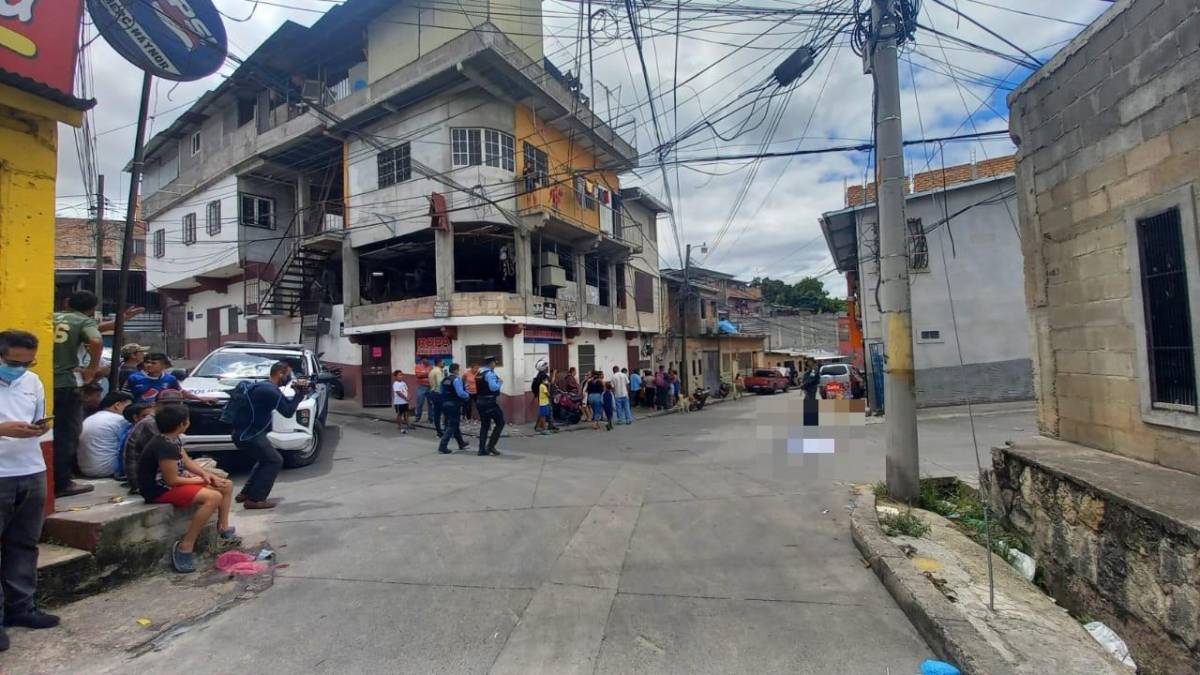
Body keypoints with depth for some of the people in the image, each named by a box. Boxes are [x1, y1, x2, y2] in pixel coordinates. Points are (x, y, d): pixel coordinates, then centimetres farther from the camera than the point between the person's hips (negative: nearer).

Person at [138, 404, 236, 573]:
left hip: (174, 480, 10)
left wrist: (205, 474, -3)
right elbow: (172, 480, -24)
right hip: (160, 489, -10)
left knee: (227, 485, 8)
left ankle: (224, 529, 16)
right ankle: (185, 548, -23)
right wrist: (201, 480, -10)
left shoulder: (174, 440, 4)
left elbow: (187, 461, 13)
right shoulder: (165, 447, -26)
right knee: (213, 497, -30)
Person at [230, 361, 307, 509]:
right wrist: (299, 393, -8)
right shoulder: (270, 390, -19)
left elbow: (286, 404, 17)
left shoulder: (265, 386, 14)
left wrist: (297, 391, 1)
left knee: (265, 460, 23)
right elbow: (288, 411, -16)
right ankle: (254, 499, -3)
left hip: (246, 433, 10)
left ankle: (246, 493, 26)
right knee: (275, 461, -4)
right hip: (248, 435, -10)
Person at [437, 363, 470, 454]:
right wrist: (468, 395, -5)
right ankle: (443, 446, -5)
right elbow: (460, 393, -22)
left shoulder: (444, 379, 10)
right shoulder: (456, 379, -14)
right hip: (454, 405, -8)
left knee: (453, 424, 19)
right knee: (452, 426, 0)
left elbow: (441, 392, 16)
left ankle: (461, 443, 32)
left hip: (445, 404, 8)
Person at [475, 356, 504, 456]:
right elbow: (493, 387, -24)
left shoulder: (479, 373, 12)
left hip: (481, 401, 8)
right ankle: (491, 445, 0)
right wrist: (500, 382, -5)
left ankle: (482, 449, 11)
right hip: (490, 402, -8)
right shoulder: (490, 373, -14)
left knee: (484, 425, 12)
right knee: (500, 423, 3)